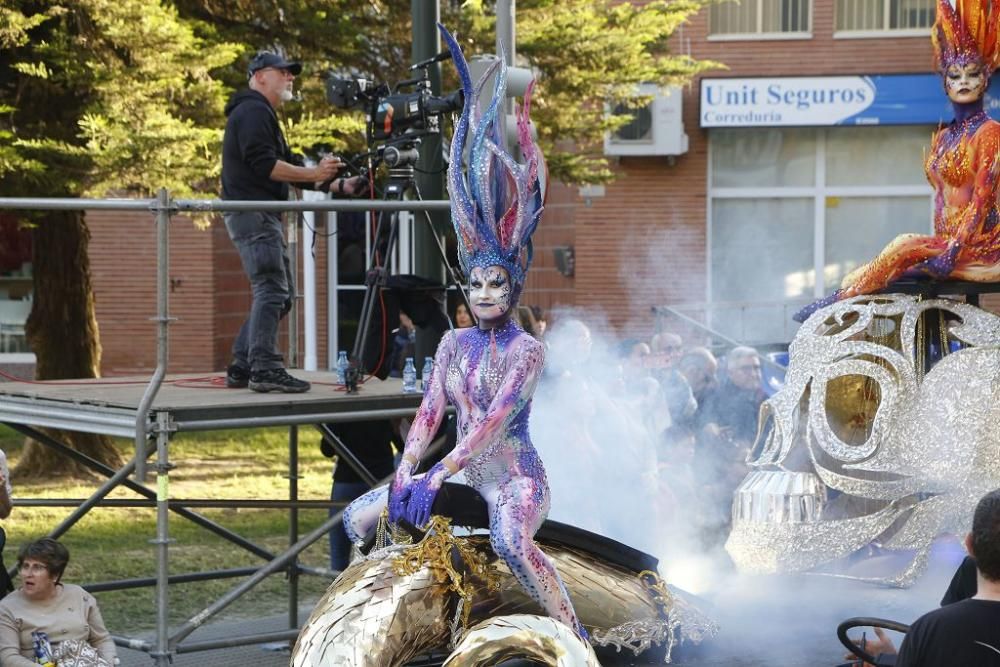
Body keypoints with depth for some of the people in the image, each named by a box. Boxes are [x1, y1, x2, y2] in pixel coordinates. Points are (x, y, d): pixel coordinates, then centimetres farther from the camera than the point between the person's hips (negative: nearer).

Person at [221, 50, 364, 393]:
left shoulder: (262, 114, 26)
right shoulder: (253, 111, -8)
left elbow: (286, 168, 24)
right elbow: (264, 165, -20)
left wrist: (338, 185, 15)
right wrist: (314, 175, -19)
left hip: (262, 216, 11)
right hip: (252, 213, -11)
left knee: (280, 293, 12)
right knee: (272, 290, -16)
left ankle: (242, 368, 13)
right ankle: (264, 369, -20)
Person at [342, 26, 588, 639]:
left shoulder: (527, 350, -11)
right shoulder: (455, 344, 7)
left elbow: (496, 419, -22)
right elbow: (430, 414, 1)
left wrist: (437, 476, -29)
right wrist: (404, 474, -15)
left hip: (516, 480, -7)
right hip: (464, 476, 7)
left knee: (512, 543, -39)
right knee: (358, 518, 4)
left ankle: (576, 638, -30)